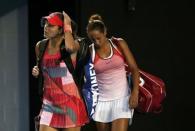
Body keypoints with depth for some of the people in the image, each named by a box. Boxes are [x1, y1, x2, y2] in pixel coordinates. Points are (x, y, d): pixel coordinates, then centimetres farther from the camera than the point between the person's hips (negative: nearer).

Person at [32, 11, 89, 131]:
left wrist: (68, 26, -20)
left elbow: (70, 47, -36)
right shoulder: (40, 46, 5)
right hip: (50, 102, 4)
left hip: (70, 101, -4)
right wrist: (36, 72, 1)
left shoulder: (72, 44, -8)